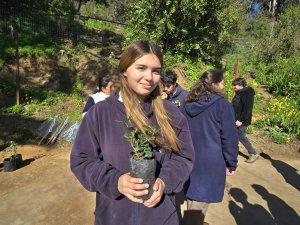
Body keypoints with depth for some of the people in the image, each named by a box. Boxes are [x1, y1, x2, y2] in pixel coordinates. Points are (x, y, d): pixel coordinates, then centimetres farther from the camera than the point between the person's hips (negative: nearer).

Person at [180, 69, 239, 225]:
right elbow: (230, 139, -10)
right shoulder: (222, 105, -12)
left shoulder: (187, 104, 5)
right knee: (199, 203, 5)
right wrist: (232, 164, 1)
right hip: (209, 163, -6)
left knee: (191, 196, 24)